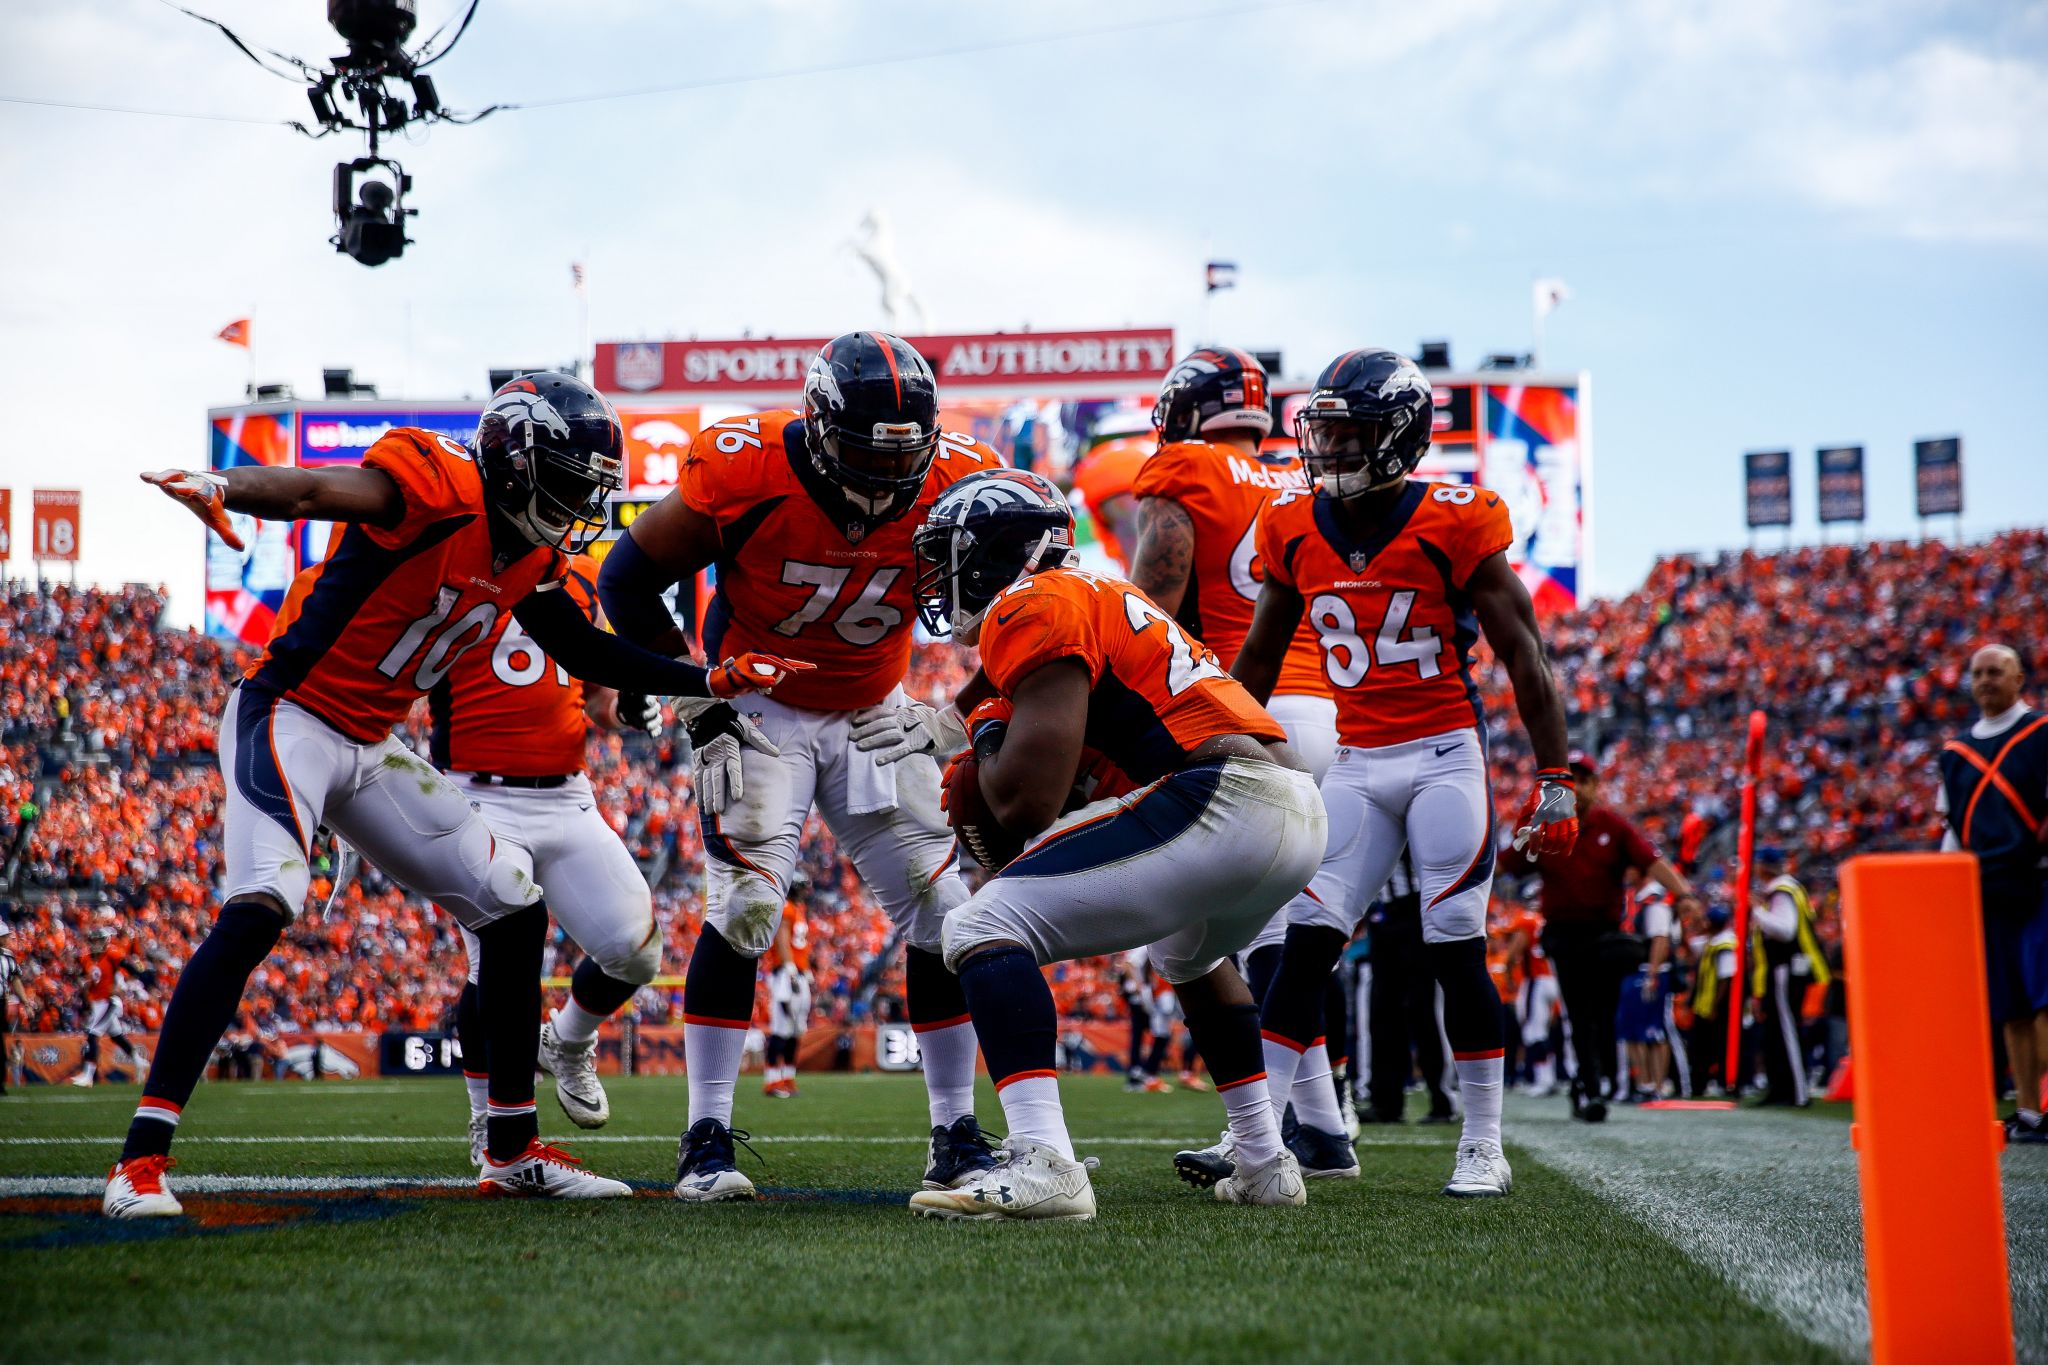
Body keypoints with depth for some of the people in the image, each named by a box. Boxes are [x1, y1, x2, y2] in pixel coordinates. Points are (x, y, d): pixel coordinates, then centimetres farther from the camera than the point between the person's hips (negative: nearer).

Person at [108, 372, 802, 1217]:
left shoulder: (531, 557, 7)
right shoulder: (443, 493, -21)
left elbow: (587, 653, 22)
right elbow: (318, 490, -38)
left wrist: (710, 682, 19)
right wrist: (219, 490, -59)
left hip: (372, 749, 10)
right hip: (290, 717, -9)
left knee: (513, 907, 8)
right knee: (258, 910, -28)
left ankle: (514, 1152, 18)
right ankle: (141, 1161, -23)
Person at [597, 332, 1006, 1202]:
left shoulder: (952, 483, -19)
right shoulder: (747, 473, -26)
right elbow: (628, 581, -14)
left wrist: (958, 719, -13)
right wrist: (701, 710, -14)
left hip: (873, 716, 3)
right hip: (757, 708, -3)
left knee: (943, 913, -3)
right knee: (745, 906, -19)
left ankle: (955, 1139, 9)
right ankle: (706, 1140, -10)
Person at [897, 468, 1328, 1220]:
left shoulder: (1036, 608, -2)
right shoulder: (1098, 598, 28)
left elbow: (1027, 801, -10)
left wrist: (988, 735, 9)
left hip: (1222, 801, -10)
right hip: (1301, 811, 10)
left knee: (984, 929, -11)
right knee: (1188, 956, 40)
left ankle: (1043, 1164, -26)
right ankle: (1265, 1163, 40)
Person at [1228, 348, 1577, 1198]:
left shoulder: (1453, 527, -9)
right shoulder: (1296, 532, 4)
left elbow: (1526, 664, -6)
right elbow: (1257, 661, 17)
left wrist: (1554, 784, -9)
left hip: (1446, 757, -4)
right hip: (1355, 764, 4)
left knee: (1456, 953, -4)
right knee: (1306, 944, -4)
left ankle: (1484, 1148, 6)